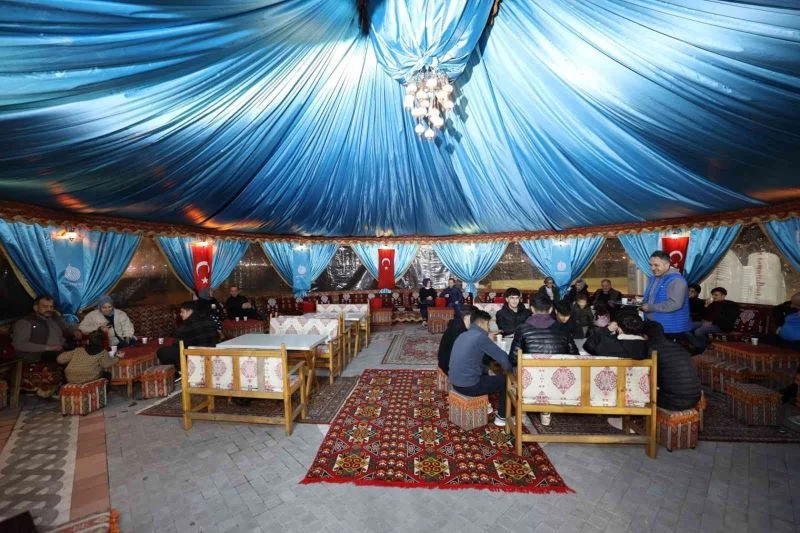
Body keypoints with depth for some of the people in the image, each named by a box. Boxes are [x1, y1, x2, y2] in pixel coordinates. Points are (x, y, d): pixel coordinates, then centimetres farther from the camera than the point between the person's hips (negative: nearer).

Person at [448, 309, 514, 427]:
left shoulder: (463, 335, 11)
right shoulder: (480, 337, -15)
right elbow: (503, 357, -9)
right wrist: (509, 370, 8)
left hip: (455, 383, 8)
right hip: (468, 386, -8)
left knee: (485, 373, 32)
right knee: (504, 380, 10)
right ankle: (502, 417, 25)